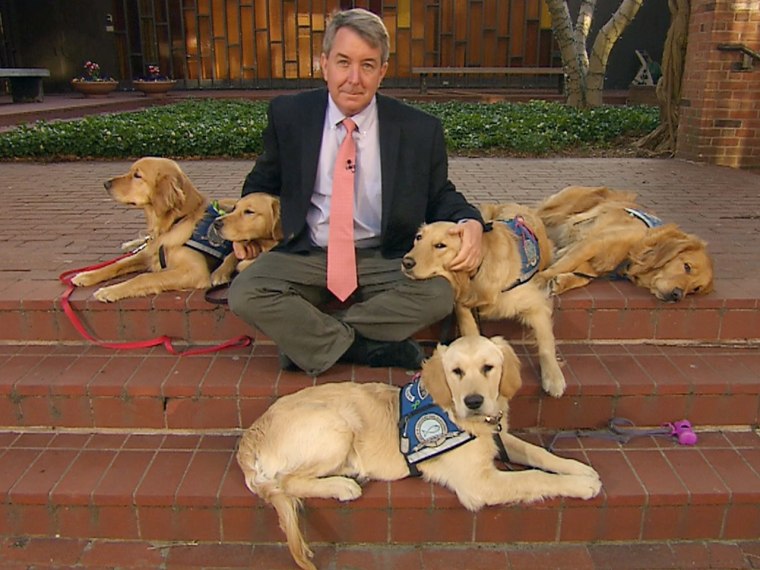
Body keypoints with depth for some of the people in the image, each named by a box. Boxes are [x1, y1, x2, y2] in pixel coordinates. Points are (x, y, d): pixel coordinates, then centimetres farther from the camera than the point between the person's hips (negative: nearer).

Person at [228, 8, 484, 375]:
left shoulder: (420, 130, -3)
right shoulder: (288, 114, 1)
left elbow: (439, 196, 8)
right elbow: (264, 182, 17)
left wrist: (470, 223, -14)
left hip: (384, 261, 0)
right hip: (306, 256, 1)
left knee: (438, 295, -28)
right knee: (244, 294, -25)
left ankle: (309, 336, -16)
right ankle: (367, 347, -18)